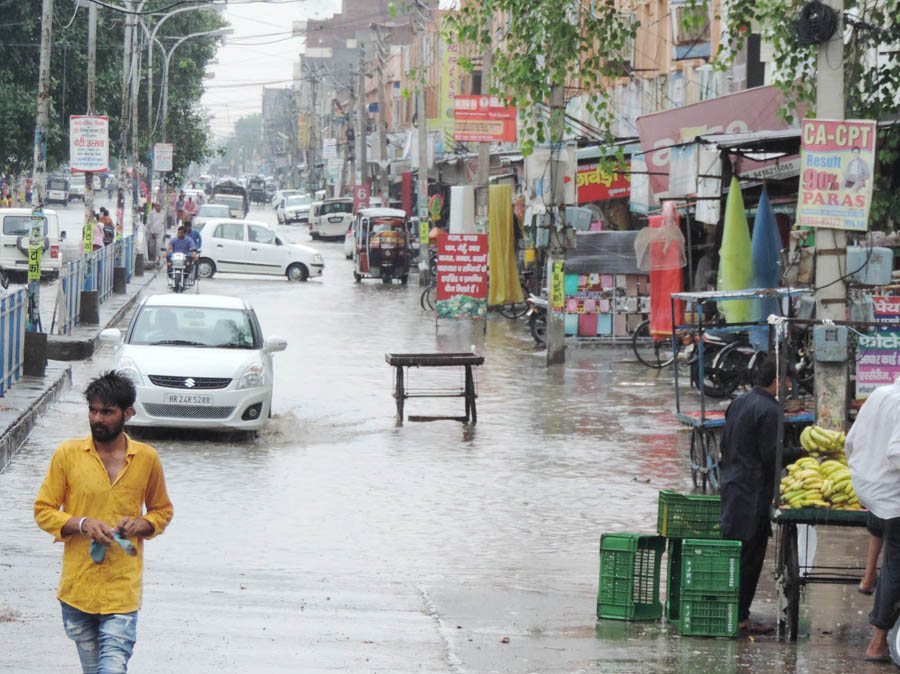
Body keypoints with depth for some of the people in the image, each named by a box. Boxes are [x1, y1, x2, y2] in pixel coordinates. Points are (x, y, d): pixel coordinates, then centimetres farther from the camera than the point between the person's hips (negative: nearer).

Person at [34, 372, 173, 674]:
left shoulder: (147, 459, 2)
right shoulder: (68, 454, -1)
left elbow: (163, 511, 16)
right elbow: (43, 511, 4)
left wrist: (140, 524, -6)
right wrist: (82, 524, -14)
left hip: (122, 589, -1)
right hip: (77, 587, 1)